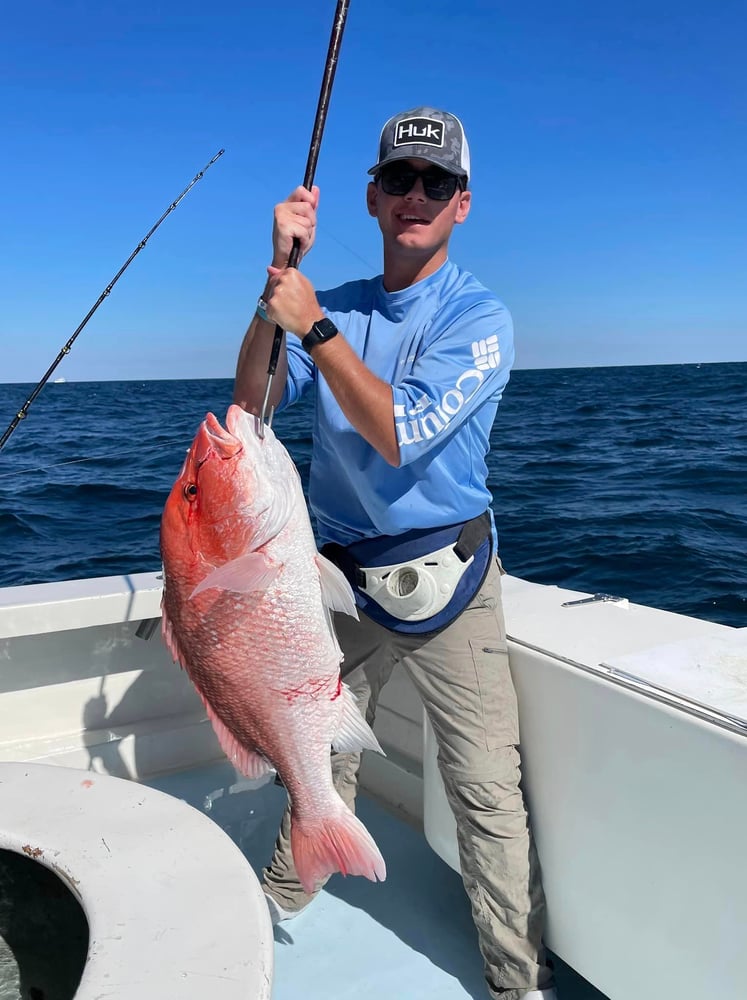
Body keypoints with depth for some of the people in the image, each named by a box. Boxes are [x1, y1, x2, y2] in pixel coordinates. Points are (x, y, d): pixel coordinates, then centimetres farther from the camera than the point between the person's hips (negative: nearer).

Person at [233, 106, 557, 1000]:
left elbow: (398, 435, -20)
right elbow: (252, 401, -6)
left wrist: (314, 326, -24)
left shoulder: (481, 318, -7)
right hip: (340, 578, 4)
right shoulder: (335, 307, 7)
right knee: (321, 759, 19)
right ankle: (281, 899, 42)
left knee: (486, 788, -1)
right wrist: (281, 277, -16)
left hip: (443, 579, -3)